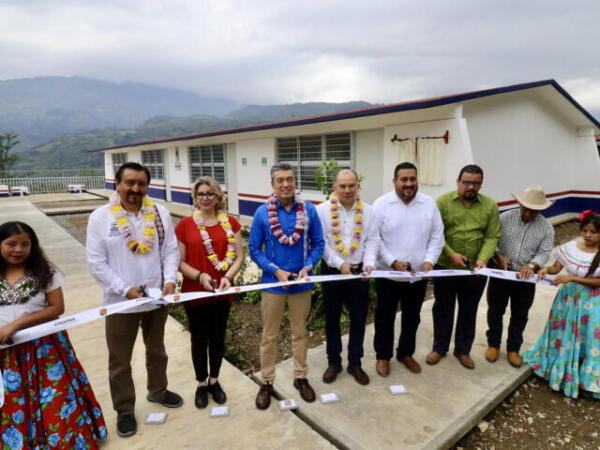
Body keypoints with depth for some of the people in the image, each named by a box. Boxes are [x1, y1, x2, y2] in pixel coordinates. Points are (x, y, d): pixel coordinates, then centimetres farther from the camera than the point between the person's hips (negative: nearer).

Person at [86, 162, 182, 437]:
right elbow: (96, 262, -11)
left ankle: (157, 391, 46)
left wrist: (170, 279, -16)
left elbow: (171, 250, -1)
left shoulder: (160, 213, -2)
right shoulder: (101, 217, -9)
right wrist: (125, 289, -18)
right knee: (120, 361, 13)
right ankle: (124, 409, 34)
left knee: (157, 351, 23)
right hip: (120, 302, -2)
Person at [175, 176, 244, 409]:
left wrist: (228, 277, -17)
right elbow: (179, 261, -4)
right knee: (199, 340, 13)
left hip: (223, 292, 2)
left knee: (218, 338, 16)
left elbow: (239, 256, -1)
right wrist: (200, 276, -20)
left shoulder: (230, 222, -1)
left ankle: (214, 381, 38)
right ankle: (201, 384, 35)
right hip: (195, 292, -1)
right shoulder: (185, 224, -5)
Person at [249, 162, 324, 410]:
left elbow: (318, 244, -1)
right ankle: (267, 382, 32)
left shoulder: (309, 210, -7)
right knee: (269, 336, 13)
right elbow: (254, 249, -4)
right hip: (273, 283, -1)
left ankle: (300, 377, 38)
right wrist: (276, 271, -15)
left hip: (301, 283, 1)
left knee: (300, 332, 18)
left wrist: (307, 267, -16)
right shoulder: (262, 213, -9)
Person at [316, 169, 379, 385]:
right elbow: (321, 243, -10)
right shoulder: (322, 210, -6)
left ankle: (355, 363, 30)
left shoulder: (367, 211, 3)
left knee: (358, 319, 11)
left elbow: (372, 241, 2)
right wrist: (339, 263, -19)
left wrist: (369, 264, -14)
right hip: (332, 271, -2)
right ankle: (333, 362, 30)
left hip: (359, 272, 2)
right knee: (331, 319, 11)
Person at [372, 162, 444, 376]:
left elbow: (437, 237, 4)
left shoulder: (429, 204, 1)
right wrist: (393, 262, -18)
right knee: (385, 317, 11)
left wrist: (429, 260, -11)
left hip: (418, 275, 3)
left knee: (412, 318, 18)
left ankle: (405, 353, 40)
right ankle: (383, 356, 32)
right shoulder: (382, 204, -8)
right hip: (388, 274, -3)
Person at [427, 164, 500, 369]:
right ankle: (439, 348, 32)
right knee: (443, 309, 13)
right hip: (445, 267, -2)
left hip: (475, 271, 2)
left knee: (469, 311, 16)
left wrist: (483, 259, -16)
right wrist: (451, 254, -19)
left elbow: (492, 236, -2)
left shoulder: (490, 205, 1)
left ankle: (463, 350, 35)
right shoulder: (443, 202, -6)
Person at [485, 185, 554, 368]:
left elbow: (544, 252, -6)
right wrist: (499, 256, -19)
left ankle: (513, 348, 34)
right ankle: (493, 344, 31)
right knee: (495, 311, 11)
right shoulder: (505, 218, -7)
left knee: (520, 315, 14)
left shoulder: (546, 228, -3)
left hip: (526, 280, 1)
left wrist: (531, 265, -24)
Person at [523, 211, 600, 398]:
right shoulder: (571, 247, -6)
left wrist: (572, 278, -25)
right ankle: (558, 369, 37)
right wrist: (546, 269, -21)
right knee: (563, 332, 15)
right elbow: (557, 267, 0)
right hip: (568, 297, 2)